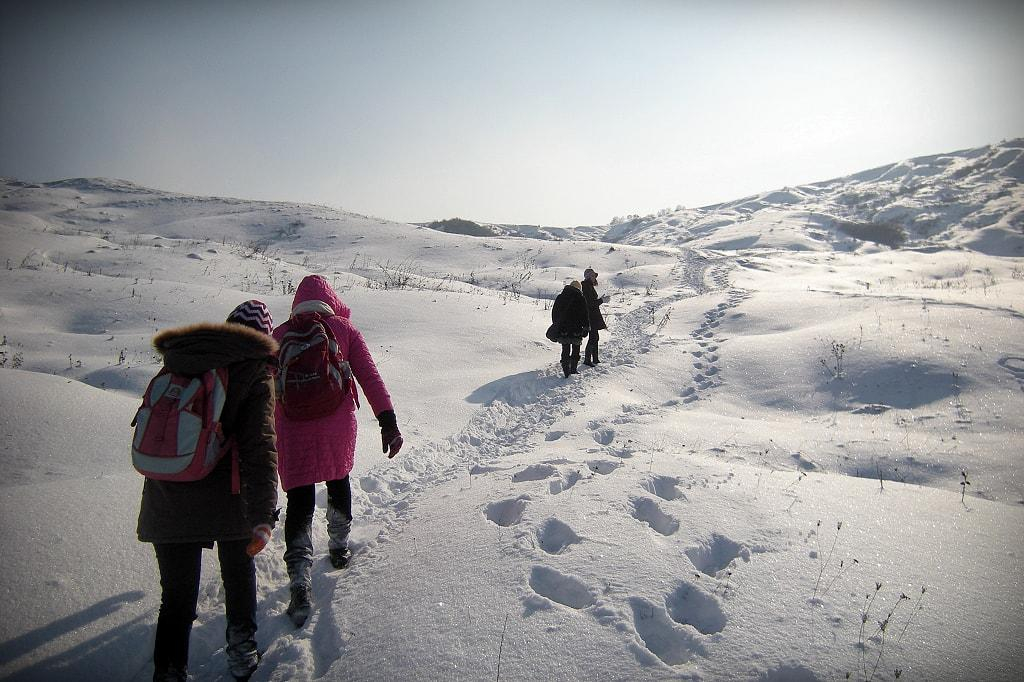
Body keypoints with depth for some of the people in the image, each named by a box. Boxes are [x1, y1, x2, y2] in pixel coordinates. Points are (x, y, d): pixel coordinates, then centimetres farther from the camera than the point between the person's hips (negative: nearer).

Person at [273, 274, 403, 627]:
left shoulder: (279, 335, 5)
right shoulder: (344, 329, 0)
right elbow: (370, 378, -7)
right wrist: (388, 422, -7)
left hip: (293, 432, 0)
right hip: (338, 426, 0)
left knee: (300, 501, 4)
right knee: (339, 480, 24)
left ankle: (299, 581, -6)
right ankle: (339, 546, 38)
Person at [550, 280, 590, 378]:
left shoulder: (559, 297, 10)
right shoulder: (580, 298, -4)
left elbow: (554, 313, 14)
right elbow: (584, 314, -6)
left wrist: (555, 326, 20)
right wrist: (586, 327, 1)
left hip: (562, 329, 4)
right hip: (576, 329, -3)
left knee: (565, 350, 8)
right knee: (576, 350, 11)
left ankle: (566, 371, -1)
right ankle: (573, 369, 11)